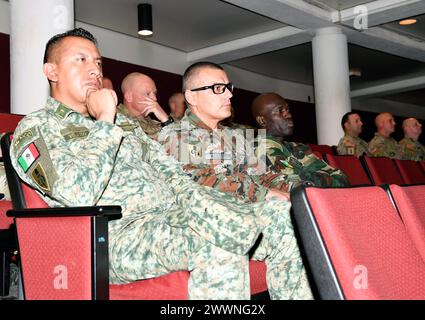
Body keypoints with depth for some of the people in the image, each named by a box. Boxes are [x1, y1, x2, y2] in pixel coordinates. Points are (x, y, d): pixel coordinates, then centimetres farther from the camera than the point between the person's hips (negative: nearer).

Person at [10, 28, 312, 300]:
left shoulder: (124, 121, 28)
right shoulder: (36, 127, 6)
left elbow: (173, 175, 21)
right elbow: (77, 192, -14)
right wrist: (104, 121, -5)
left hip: (175, 215, 8)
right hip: (122, 232, -7)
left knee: (281, 213, -11)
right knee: (220, 246, -37)